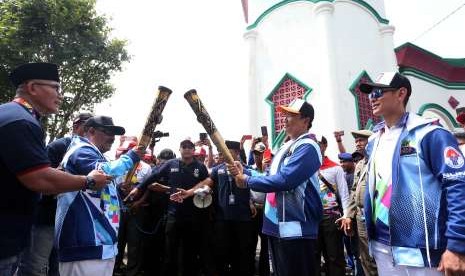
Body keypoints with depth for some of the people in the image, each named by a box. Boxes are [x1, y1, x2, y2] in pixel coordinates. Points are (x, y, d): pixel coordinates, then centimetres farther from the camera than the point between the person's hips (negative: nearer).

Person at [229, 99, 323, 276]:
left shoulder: (307, 147, -15)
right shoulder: (285, 148, 16)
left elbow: (283, 180, -26)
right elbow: (271, 177, 17)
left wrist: (248, 181, -14)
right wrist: (244, 173, 3)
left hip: (296, 229, -9)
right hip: (277, 226, 10)